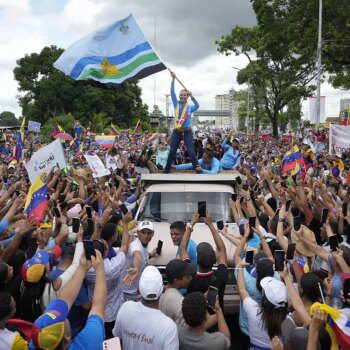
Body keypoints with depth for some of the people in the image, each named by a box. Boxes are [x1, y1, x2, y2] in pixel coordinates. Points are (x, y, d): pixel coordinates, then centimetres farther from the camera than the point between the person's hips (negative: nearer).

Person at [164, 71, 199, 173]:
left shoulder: (190, 107, 4)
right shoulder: (176, 104, 8)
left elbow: (197, 106, -17)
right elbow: (172, 93, -2)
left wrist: (192, 97, -31)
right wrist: (173, 79, -11)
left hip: (187, 132, -2)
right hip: (176, 131, 2)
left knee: (191, 152, -6)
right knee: (172, 152, 6)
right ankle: (166, 171, 16)